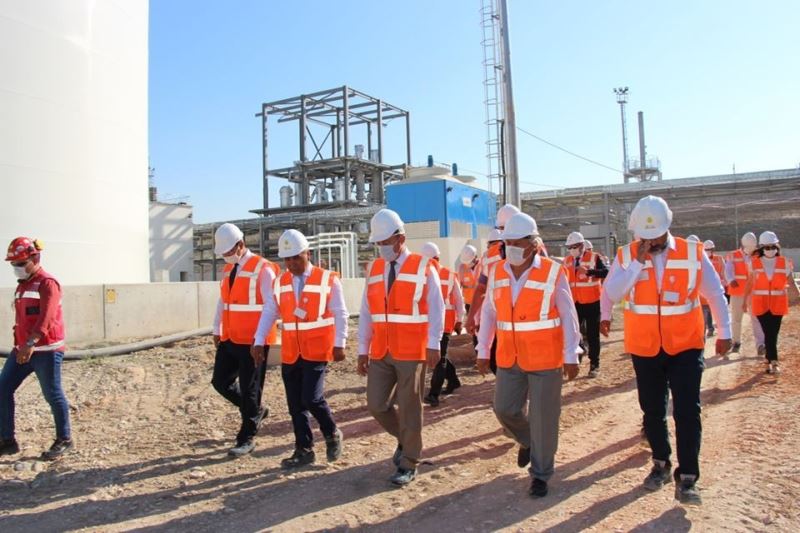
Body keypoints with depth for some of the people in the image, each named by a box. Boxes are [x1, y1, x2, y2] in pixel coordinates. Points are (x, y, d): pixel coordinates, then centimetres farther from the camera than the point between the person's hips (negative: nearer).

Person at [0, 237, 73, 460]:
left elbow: (46, 317, -24)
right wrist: (21, 345, 17)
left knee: (53, 395, -1)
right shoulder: (23, 285, 17)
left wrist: (30, 343, -35)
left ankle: (64, 440, 13)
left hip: (46, 350, -9)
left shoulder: (47, 283, -11)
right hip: (22, 349, 9)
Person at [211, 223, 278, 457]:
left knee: (249, 389, 0)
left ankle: (246, 439, 15)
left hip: (252, 341, -8)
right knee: (220, 381, 11)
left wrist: (261, 336, -18)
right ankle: (256, 411, 32)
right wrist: (217, 330, 17)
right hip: (229, 339, 8)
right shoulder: (228, 269, 12)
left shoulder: (262, 269, -12)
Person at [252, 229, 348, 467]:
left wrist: (339, 344, -9)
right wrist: (258, 343, -3)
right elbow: (268, 313, 5)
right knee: (295, 404, 8)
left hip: (317, 351, -5)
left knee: (311, 398, -12)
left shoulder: (328, 280, -5)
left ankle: (332, 434, 15)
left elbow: (340, 315, -5)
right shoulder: (280, 282, 8)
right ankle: (304, 450, 22)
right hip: (290, 353, 5)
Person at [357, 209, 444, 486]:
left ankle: (408, 464, 19)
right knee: (376, 405, 6)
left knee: (409, 408, 3)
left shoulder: (423, 268, -5)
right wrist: (363, 350, 8)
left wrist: (433, 344, -16)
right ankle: (405, 439, 33)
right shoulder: (374, 270, 9)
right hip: (380, 353, 5)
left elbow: (435, 309, -8)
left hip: (412, 352, -5)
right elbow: (366, 313, 10)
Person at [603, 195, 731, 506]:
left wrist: (724, 333, 5)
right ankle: (661, 464, 33)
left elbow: (715, 294, 3)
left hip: (686, 346, -1)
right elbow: (611, 293, -19)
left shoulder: (692, 253, -6)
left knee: (687, 412, -4)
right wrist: (638, 262, -23)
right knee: (653, 411, 14)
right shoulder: (626, 256, -5)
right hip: (645, 348, 2)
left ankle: (687, 478, 7)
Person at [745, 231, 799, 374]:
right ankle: (773, 362, 5)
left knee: (773, 333, 1)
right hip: (760, 303, -1)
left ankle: (769, 359, 15)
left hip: (778, 303, 1)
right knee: (769, 333, -2)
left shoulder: (785, 262, 2)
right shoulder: (754, 263, 1)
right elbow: (750, 283, 5)